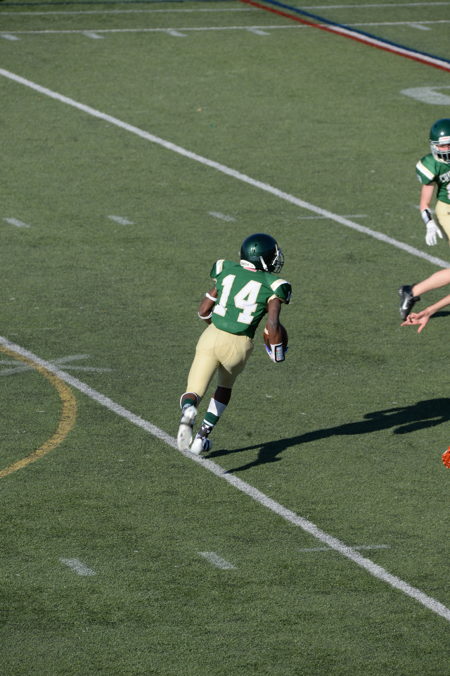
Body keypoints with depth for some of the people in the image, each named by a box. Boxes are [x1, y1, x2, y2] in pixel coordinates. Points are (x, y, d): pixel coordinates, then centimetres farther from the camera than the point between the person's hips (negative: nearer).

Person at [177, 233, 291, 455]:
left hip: (211, 337, 1)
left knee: (194, 392, 3)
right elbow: (273, 326, -13)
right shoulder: (271, 287, -2)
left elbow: (203, 310, 13)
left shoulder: (227, 271, 9)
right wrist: (277, 353, 4)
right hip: (238, 345, -1)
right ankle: (203, 435, 23)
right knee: (225, 386, 29)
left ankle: (188, 412, -33)